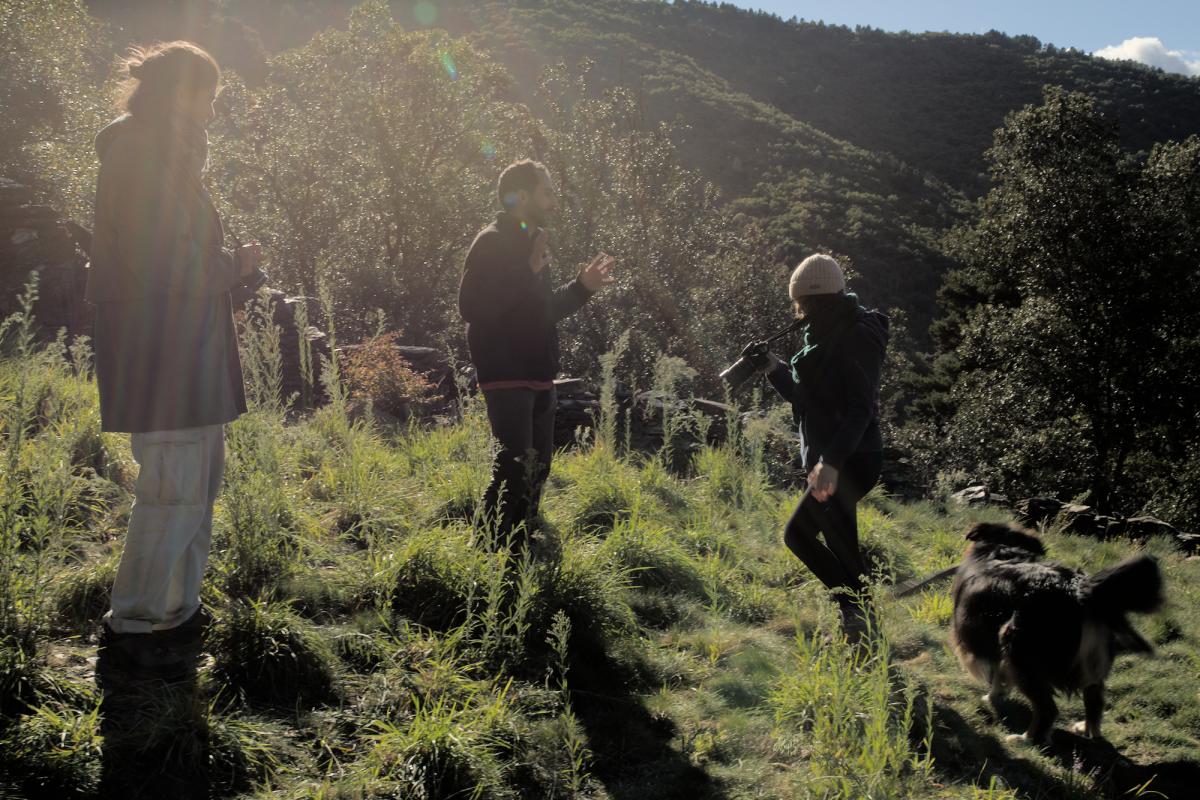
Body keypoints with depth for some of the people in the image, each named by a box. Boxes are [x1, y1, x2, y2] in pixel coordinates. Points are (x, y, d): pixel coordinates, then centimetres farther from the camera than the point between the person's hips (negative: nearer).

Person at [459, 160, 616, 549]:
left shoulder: (534, 243, 17)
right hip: (505, 377, -9)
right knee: (515, 467, -14)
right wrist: (528, 270, -23)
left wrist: (582, 287, 11)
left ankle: (518, 550, 24)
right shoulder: (491, 243, -10)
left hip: (538, 376, 9)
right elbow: (472, 307, -23)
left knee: (538, 467, 13)